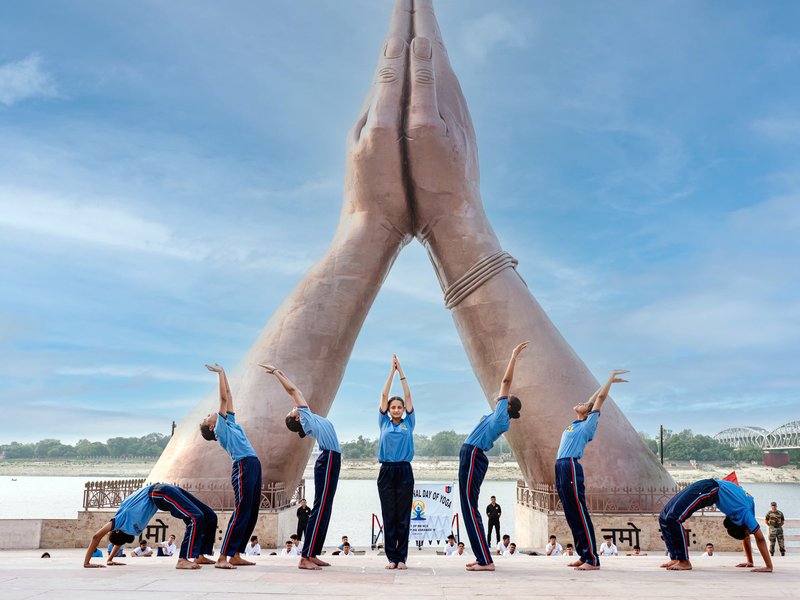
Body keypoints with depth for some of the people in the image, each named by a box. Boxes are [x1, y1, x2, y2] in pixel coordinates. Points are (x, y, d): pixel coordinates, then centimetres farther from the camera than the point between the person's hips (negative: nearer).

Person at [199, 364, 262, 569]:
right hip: (243, 467, -8)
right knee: (241, 512, -12)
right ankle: (222, 557, -10)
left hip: (253, 466, 8)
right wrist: (220, 373, 6)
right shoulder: (220, 429, 4)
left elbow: (229, 397, 26)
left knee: (252, 513, 7)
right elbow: (223, 398, 0)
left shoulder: (230, 422, 24)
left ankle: (236, 555, 12)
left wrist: (223, 373, 28)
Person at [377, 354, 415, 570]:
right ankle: (391, 557, 9)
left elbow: (408, 396, 5)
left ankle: (402, 557, 9)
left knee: (403, 517, 3)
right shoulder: (384, 423, 8)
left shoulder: (408, 423, 9)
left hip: (404, 472, 0)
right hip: (387, 471, 0)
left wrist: (401, 371, 5)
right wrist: (392, 371, 5)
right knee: (388, 516, 3)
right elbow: (384, 395, 5)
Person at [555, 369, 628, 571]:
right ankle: (584, 556, 16)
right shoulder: (575, 424, 21)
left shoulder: (588, 424, 2)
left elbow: (600, 399, 3)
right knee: (571, 516, 10)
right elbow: (593, 400, 31)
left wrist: (610, 381, 13)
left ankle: (592, 559, -7)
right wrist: (607, 382, 37)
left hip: (572, 468, -8)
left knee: (580, 515, -9)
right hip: (561, 468, 8)